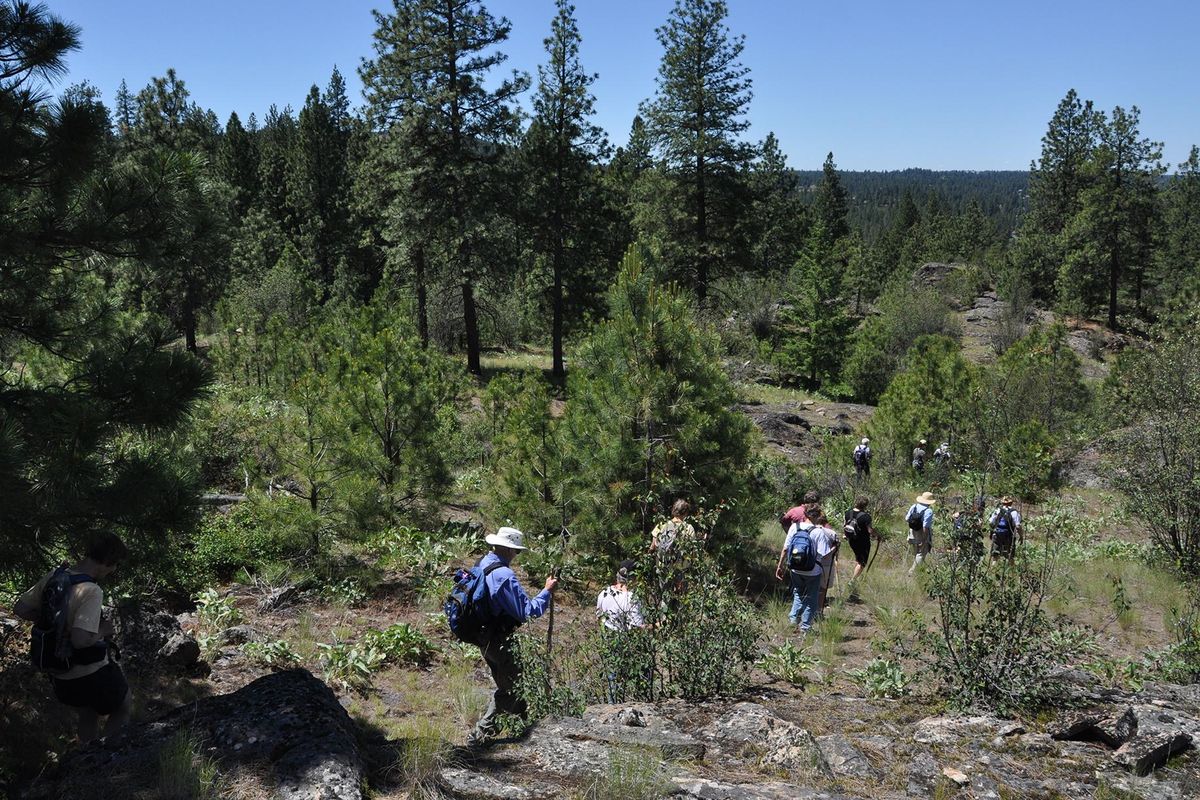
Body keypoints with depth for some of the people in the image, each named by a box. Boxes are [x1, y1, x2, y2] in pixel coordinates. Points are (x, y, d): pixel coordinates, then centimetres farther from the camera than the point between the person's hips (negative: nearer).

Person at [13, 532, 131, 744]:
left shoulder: (52, 576, -6)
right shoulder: (91, 592, -29)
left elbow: (20, 609, 4)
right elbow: (80, 640, -35)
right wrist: (103, 630, -16)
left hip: (60, 673, 7)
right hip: (92, 674, -7)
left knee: (87, 717, 28)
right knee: (124, 707, 19)